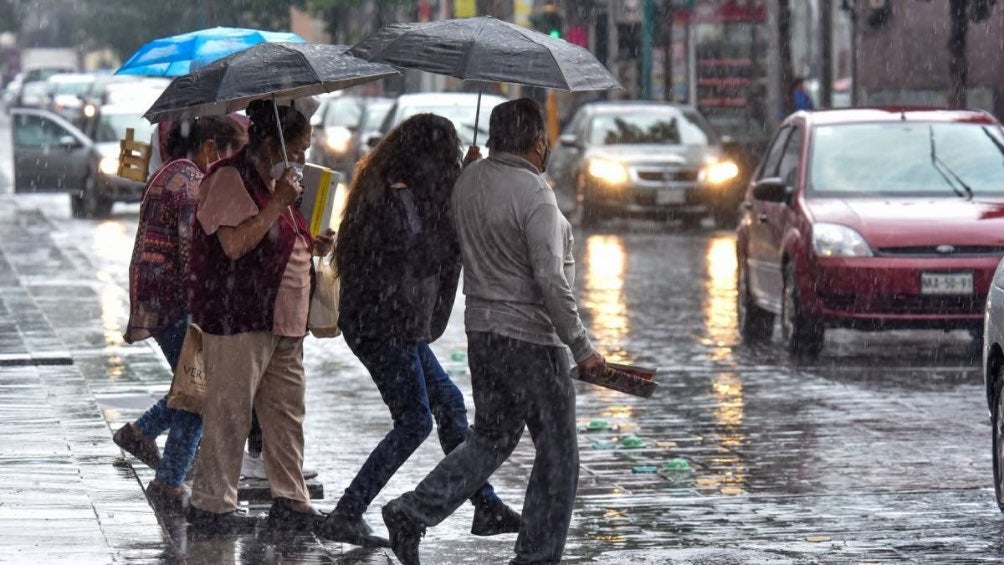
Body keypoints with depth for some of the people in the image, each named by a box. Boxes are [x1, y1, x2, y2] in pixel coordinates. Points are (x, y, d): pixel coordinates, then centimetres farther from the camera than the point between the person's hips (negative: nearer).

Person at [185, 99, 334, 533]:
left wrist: (311, 245, 12)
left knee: (286, 413, 10)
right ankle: (210, 504, 3)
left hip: (282, 319, 10)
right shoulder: (229, 179, -12)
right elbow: (235, 244, -23)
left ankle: (290, 501, 15)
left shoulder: (275, 181, 18)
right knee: (229, 412, -4)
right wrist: (277, 202, -21)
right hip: (239, 318, -9)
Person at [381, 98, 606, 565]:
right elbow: (550, 281, -23)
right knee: (557, 453, 5)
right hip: (531, 337, -8)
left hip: (480, 329, 8)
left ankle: (412, 513, 6)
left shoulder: (468, 181, 5)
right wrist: (581, 347, -17)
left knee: (490, 438, 19)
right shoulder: (534, 195, -19)